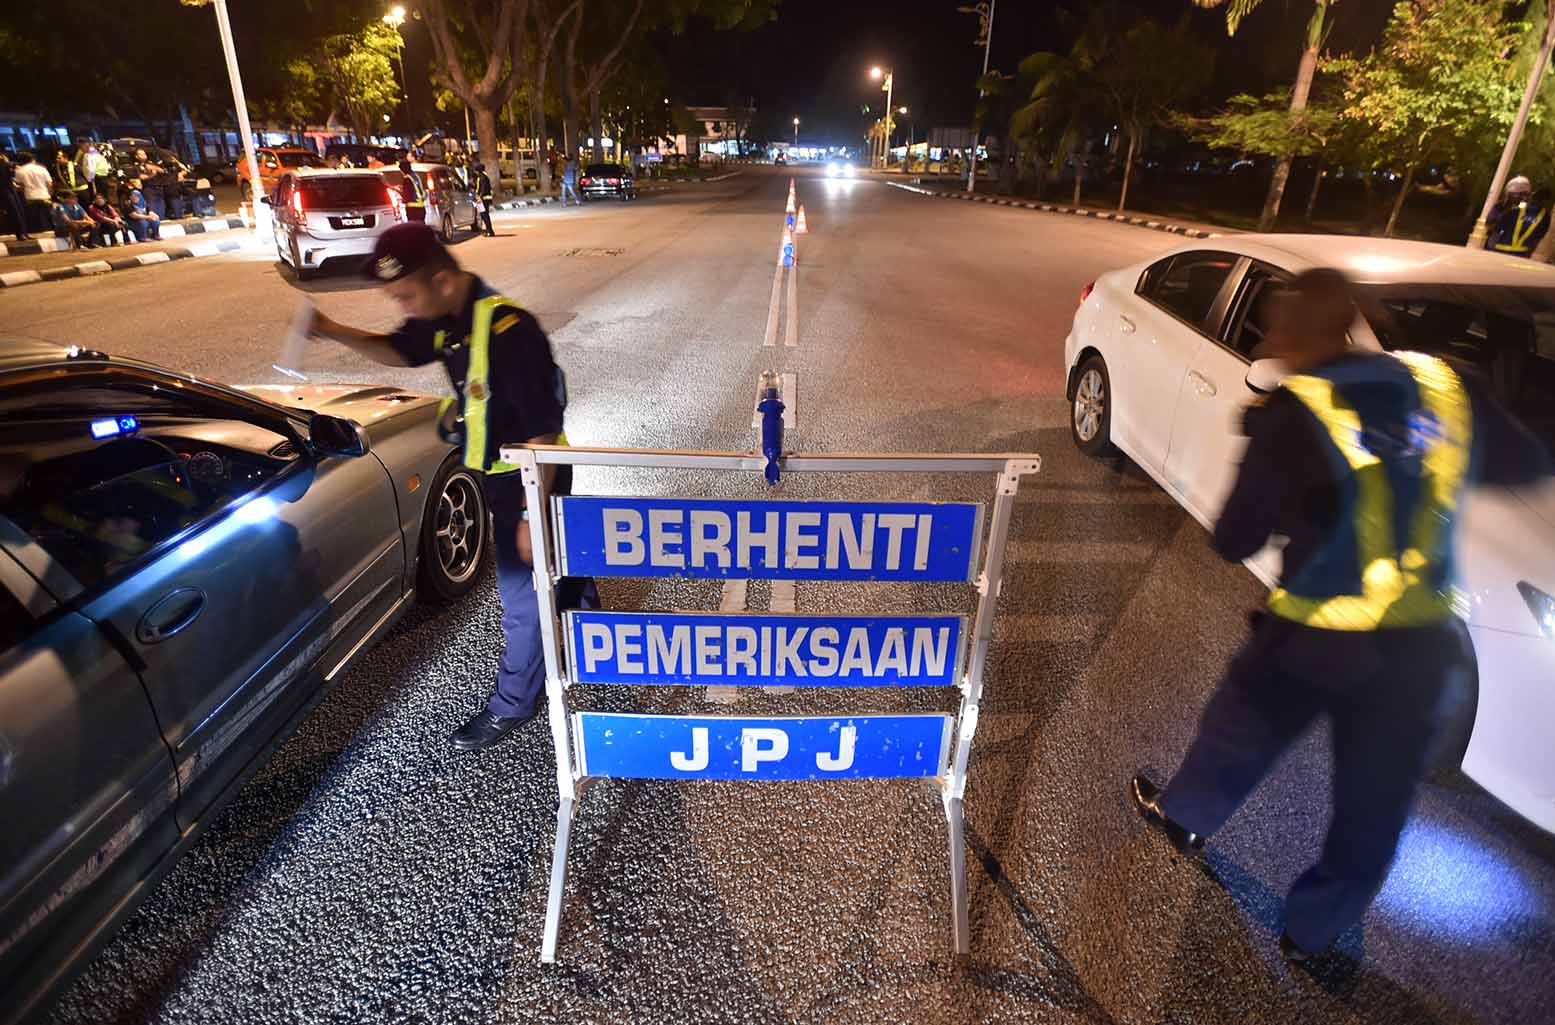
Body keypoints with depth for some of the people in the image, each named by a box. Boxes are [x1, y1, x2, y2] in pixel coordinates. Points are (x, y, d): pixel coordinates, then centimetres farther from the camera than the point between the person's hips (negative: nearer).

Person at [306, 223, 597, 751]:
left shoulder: (508, 331, -31)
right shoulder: (445, 317, -3)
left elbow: (544, 431, -29)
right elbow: (401, 351, 18)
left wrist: (531, 516, -25)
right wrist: (334, 332, 0)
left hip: (529, 477, -9)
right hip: (501, 471, 9)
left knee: (522, 594, 5)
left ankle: (512, 703, 25)